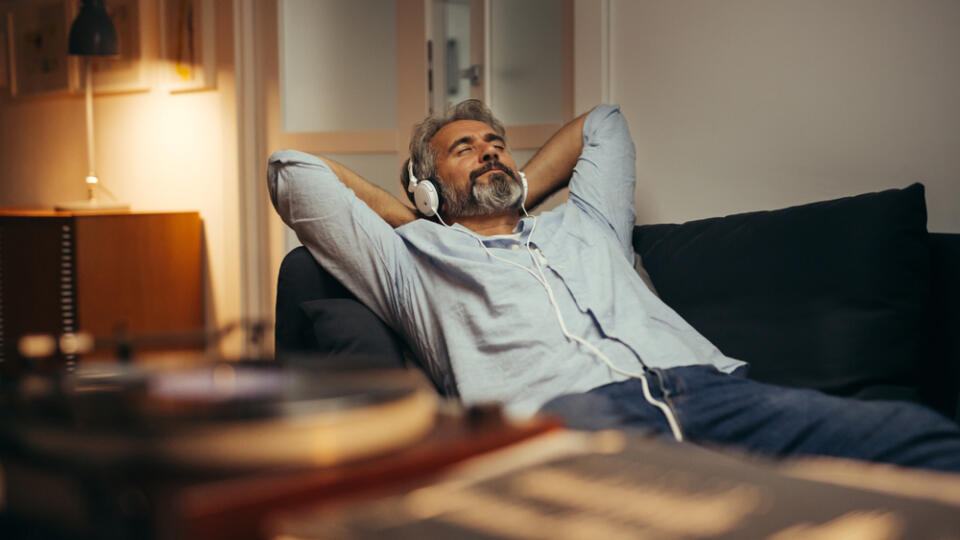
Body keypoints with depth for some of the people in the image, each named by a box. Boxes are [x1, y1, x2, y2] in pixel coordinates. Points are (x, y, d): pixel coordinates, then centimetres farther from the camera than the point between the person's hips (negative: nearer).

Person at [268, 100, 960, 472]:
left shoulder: (580, 225, 38)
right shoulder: (416, 258, 27)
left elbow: (604, 122, 56)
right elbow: (293, 171, 27)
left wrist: (518, 193, 48)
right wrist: (409, 219, 33)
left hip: (708, 388, 5)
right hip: (558, 411, -4)